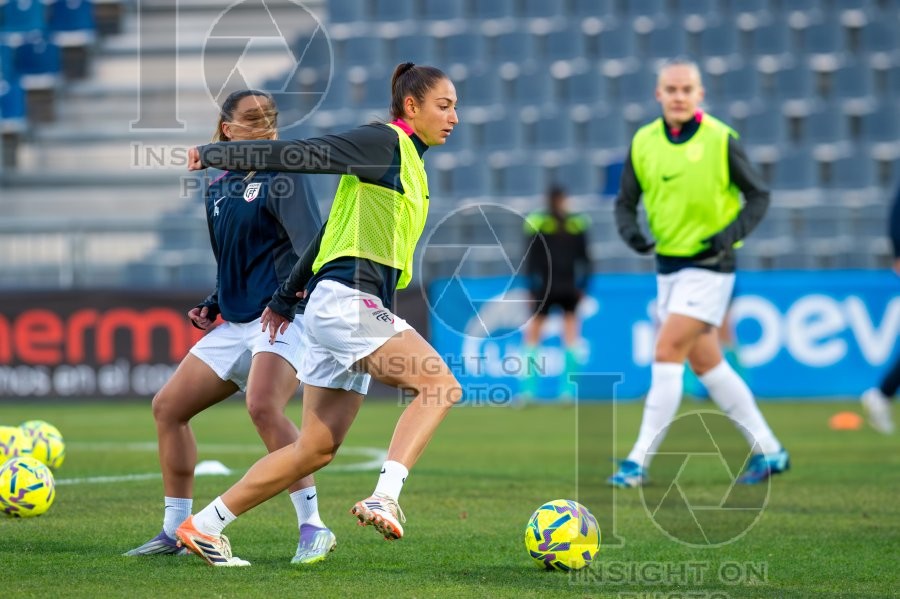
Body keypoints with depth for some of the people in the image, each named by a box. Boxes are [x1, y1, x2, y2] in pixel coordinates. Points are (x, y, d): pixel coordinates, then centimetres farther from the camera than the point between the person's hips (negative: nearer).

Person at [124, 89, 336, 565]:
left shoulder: (281, 178, -6)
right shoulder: (217, 187, 16)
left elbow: (312, 248, -18)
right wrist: (213, 306, 14)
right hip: (236, 325, 9)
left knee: (263, 406, -32)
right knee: (168, 406, 8)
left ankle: (313, 529, -26)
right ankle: (175, 531, 18)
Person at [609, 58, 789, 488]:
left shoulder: (720, 140, -11)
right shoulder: (643, 142, 2)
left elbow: (758, 196, -3)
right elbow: (625, 201, 9)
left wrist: (731, 234, -19)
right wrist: (630, 231, -12)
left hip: (709, 266, -6)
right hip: (668, 265, 6)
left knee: (666, 355, -14)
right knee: (706, 364, 11)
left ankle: (639, 461, -10)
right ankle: (769, 452, 22)